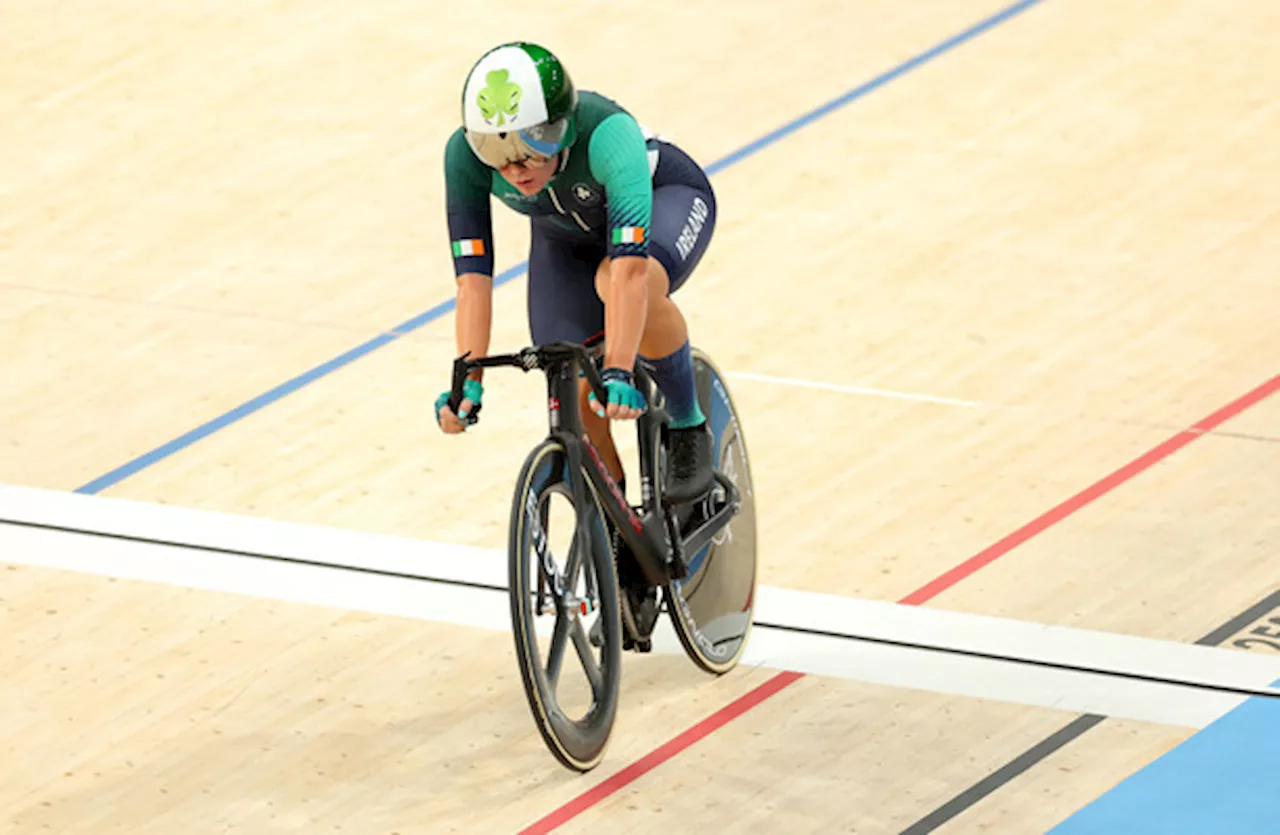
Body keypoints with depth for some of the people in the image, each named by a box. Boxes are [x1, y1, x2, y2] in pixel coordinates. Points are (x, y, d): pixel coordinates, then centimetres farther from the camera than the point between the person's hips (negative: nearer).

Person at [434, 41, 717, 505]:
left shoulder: (606, 133, -43)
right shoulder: (465, 154, -33)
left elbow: (629, 264, -51)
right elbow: (473, 276, -32)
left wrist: (618, 372, -60)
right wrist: (468, 381, -41)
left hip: (663, 201, -4)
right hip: (568, 236, 4)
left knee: (626, 285, -37)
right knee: (574, 397, -10)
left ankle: (689, 431, -14)